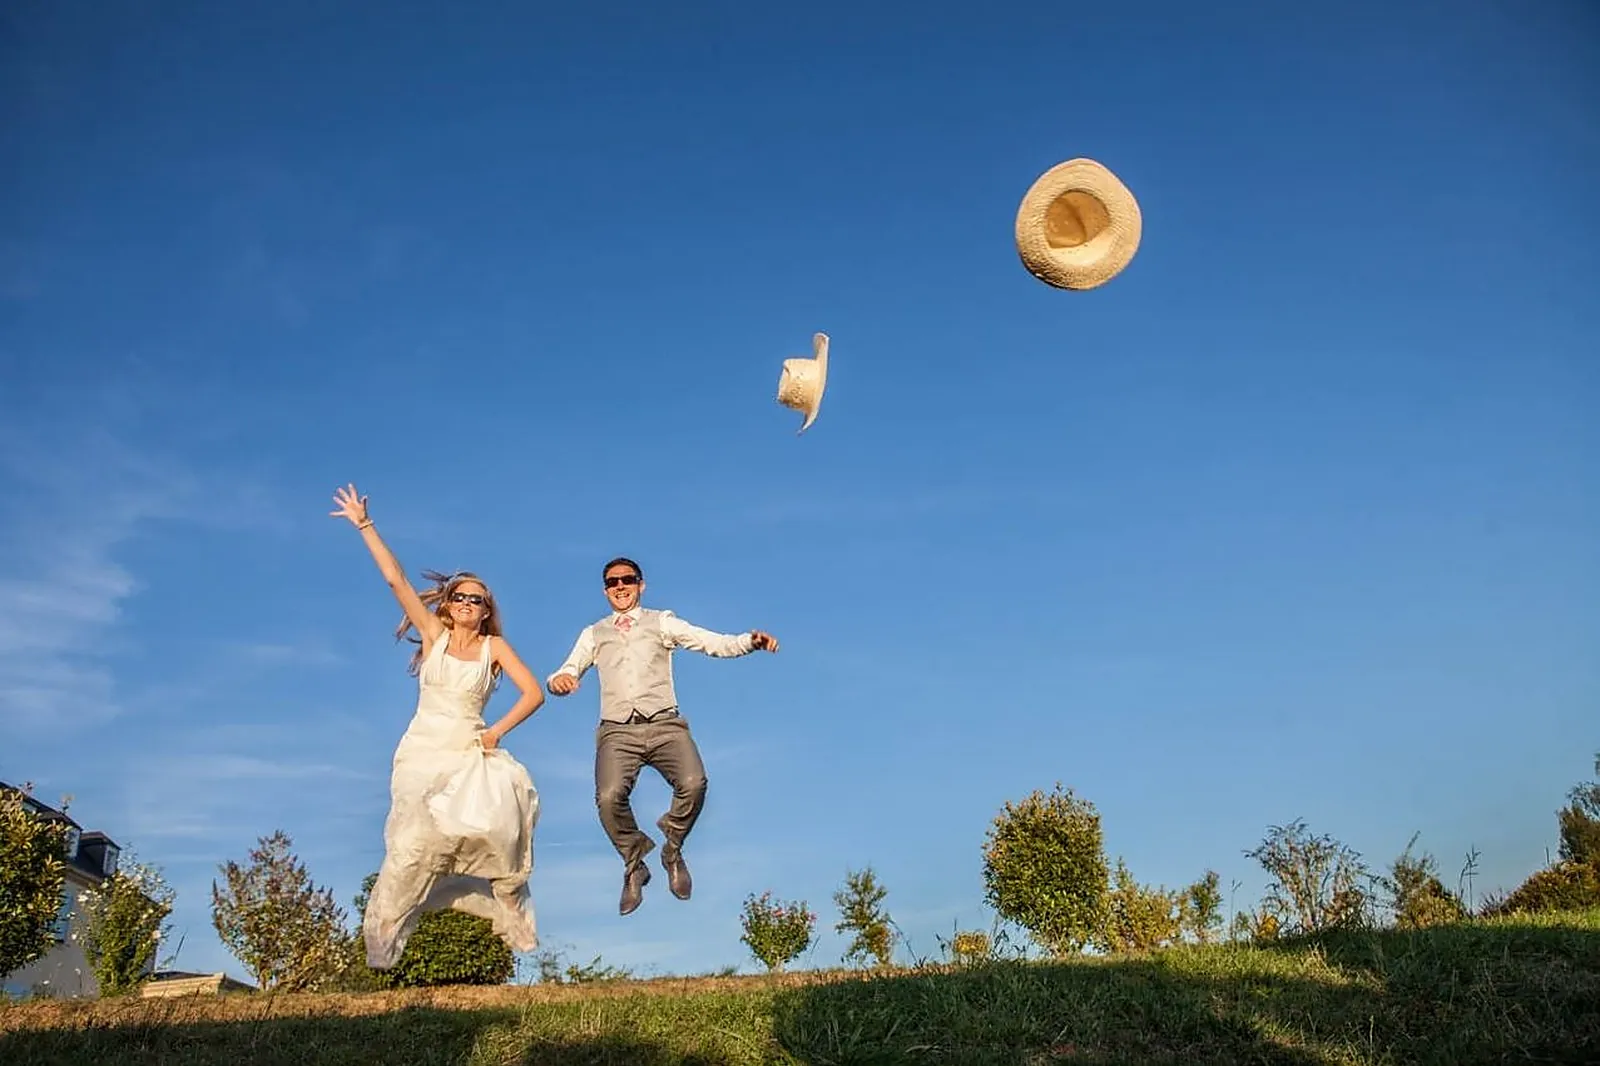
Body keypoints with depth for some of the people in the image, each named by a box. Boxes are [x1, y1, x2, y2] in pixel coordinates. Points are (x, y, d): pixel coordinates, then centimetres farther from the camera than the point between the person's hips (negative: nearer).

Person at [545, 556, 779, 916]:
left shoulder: (661, 622, 18)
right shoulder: (593, 634, 25)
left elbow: (714, 642, 7)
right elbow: (566, 672, 18)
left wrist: (750, 641, -12)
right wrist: (557, 680, -7)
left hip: (664, 724, -1)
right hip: (617, 730, 1)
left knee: (693, 784, -27)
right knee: (609, 797, -26)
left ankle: (672, 851, 4)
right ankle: (634, 866, 3)